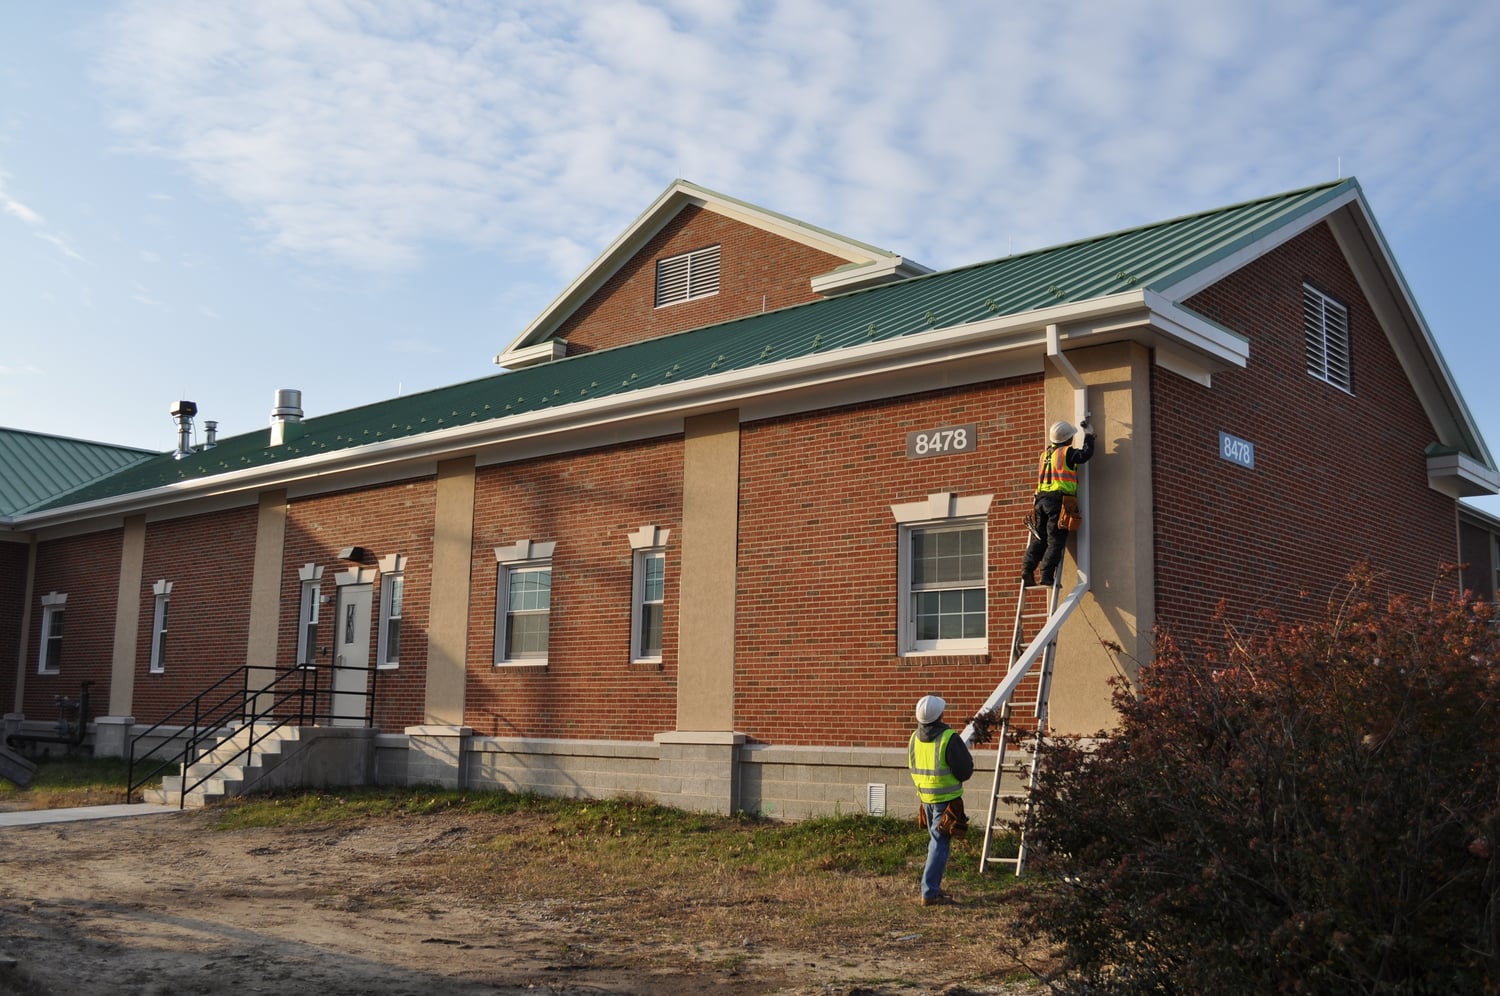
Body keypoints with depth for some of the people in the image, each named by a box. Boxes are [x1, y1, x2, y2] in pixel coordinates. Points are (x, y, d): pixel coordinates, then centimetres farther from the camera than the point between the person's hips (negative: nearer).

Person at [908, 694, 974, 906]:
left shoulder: (914, 738, 1)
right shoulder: (949, 738, -20)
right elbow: (965, 770, -14)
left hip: (925, 797, 7)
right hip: (946, 798, -6)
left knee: (935, 840, 21)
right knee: (941, 843, -1)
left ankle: (933, 886, 27)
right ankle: (930, 892, -2)